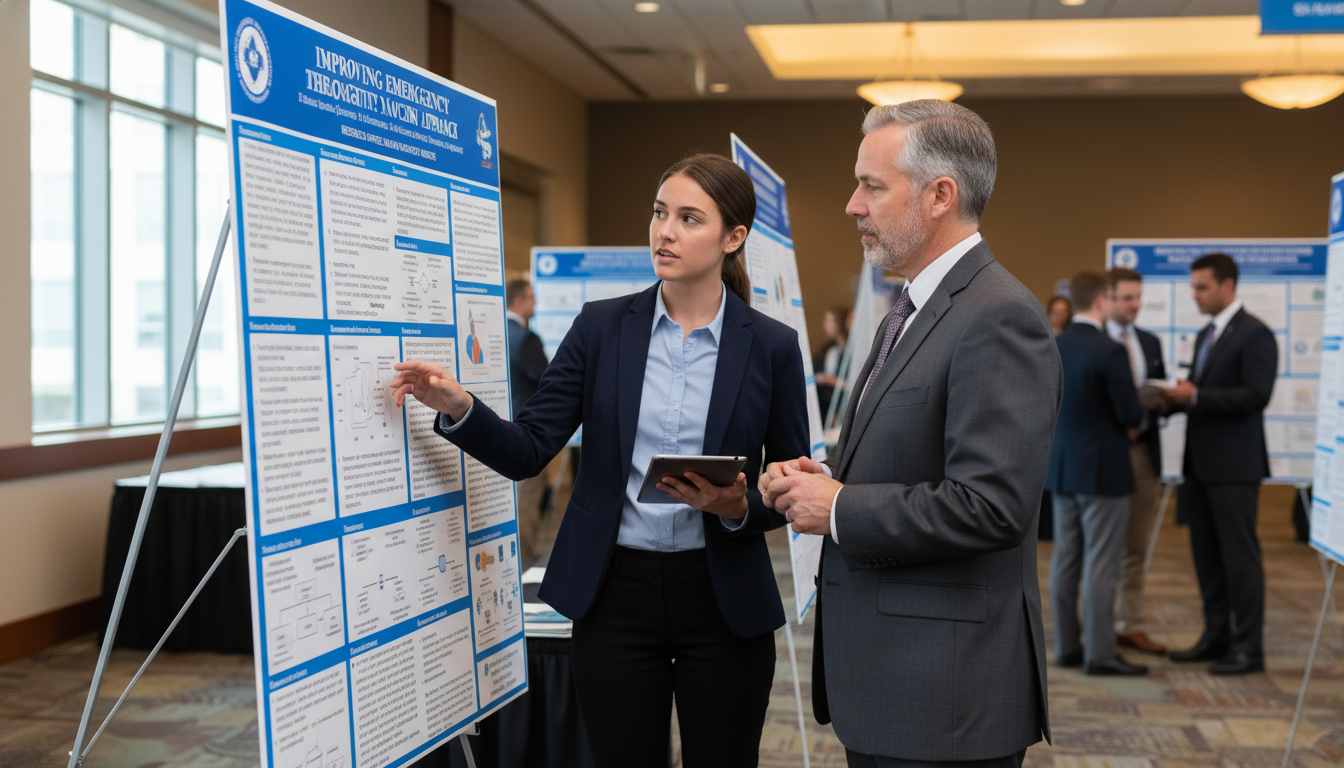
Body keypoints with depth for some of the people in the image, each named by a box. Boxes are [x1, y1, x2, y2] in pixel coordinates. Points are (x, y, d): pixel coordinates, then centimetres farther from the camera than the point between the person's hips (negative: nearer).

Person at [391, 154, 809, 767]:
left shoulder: (771, 346, -1)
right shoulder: (602, 327, 1)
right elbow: (528, 450, -3)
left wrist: (737, 508, -17)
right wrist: (458, 408, -20)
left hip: (723, 599, 0)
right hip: (615, 593, 1)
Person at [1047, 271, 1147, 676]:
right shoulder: (1109, 351, -18)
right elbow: (1130, 414, -15)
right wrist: (1131, 423, 7)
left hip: (1061, 467, 7)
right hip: (1103, 468, -7)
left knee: (1064, 562, 12)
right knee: (1101, 565, -2)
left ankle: (1066, 646, 19)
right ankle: (1100, 654, 2)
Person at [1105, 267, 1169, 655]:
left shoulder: (1151, 342, 15)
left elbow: (1159, 394, 19)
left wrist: (1158, 401, -4)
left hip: (1142, 451, 6)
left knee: (1136, 547, 9)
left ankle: (1131, 626, 17)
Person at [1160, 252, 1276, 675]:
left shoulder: (1255, 334, -9)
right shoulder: (1205, 335, 18)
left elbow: (1256, 395, -19)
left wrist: (1194, 395, -20)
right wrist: (1178, 397, 0)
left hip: (1234, 465, -8)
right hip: (1201, 464, 8)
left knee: (1239, 557, -3)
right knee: (1206, 556, 12)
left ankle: (1248, 648, 3)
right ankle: (1216, 637, 21)